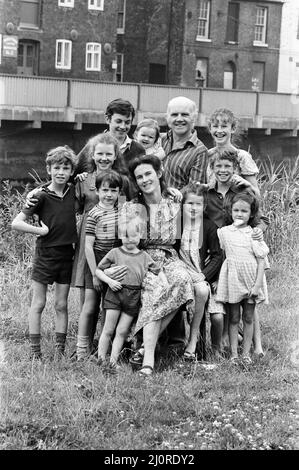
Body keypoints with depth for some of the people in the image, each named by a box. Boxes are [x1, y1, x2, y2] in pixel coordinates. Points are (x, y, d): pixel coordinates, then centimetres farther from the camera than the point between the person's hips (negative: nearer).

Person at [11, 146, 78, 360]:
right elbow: (16, 223, -15)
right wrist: (41, 230, -14)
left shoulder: (73, 191, 1)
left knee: (62, 304, 10)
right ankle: (35, 351, 12)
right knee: (38, 304, 5)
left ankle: (60, 349, 17)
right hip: (45, 255, -3)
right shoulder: (42, 196, -11)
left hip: (66, 254, 4)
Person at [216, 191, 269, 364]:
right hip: (232, 278, 1)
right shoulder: (224, 232, 3)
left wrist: (257, 285, -10)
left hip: (251, 280, -1)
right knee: (233, 318, 5)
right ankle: (234, 354, 9)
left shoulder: (254, 234, -2)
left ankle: (246, 353, 14)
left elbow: (261, 261, -4)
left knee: (248, 318, 7)